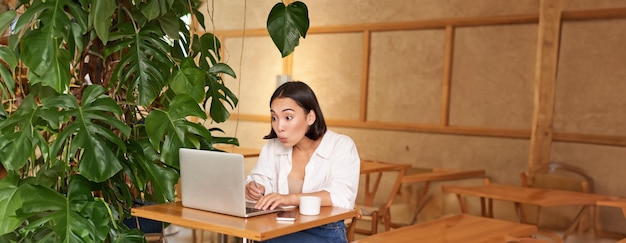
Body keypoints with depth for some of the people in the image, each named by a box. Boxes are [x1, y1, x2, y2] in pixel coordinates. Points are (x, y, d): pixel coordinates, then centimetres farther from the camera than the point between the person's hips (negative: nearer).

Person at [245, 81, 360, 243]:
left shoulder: (341, 146, -4)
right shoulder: (272, 147, 13)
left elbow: (343, 197, -17)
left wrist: (290, 198, -29)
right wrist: (254, 189, -14)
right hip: (281, 230, 4)